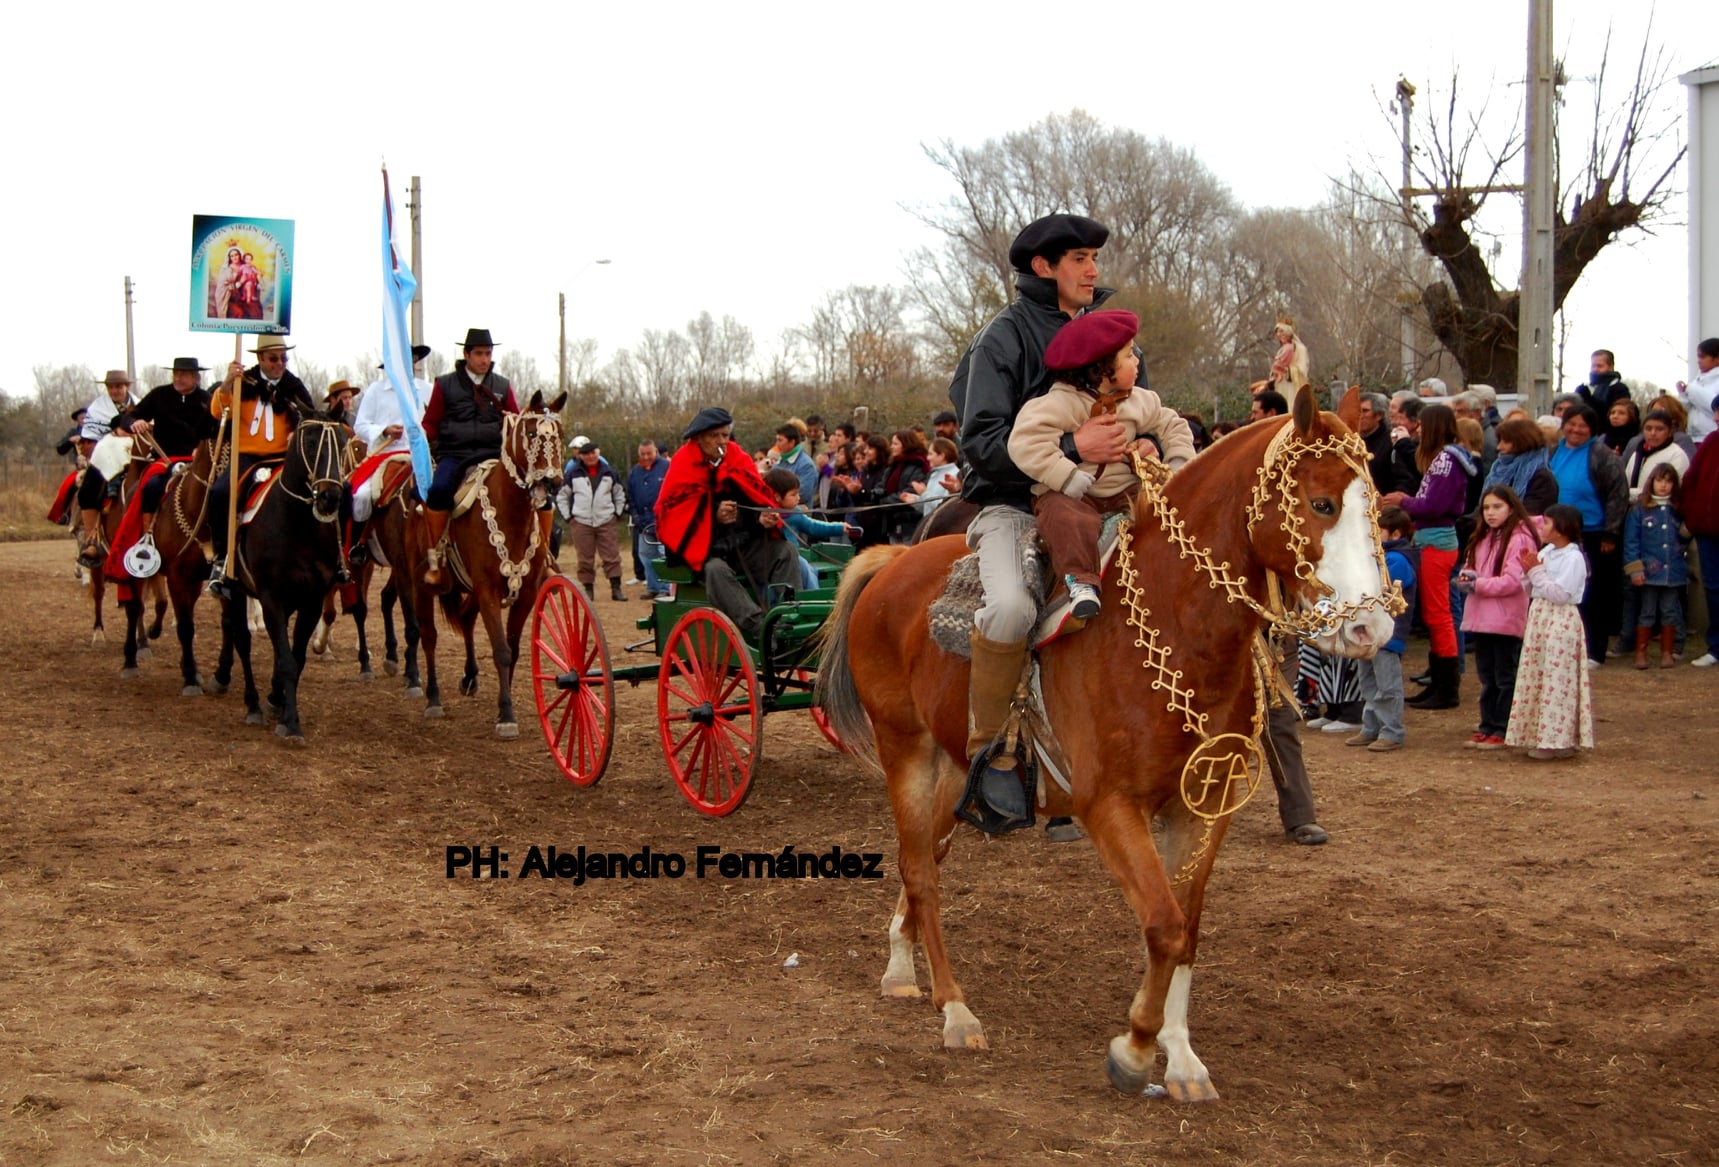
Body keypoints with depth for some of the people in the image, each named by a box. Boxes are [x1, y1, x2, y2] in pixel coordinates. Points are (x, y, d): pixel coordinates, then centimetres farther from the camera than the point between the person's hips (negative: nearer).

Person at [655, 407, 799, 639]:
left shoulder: (738, 459, 6)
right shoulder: (683, 467, -6)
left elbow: (759, 496, 10)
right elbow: (671, 517, -10)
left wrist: (766, 517, -15)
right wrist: (714, 516, -24)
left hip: (743, 544, 5)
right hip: (704, 549, -5)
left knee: (786, 550, -16)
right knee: (716, 569, -36)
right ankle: (759, 628, -47)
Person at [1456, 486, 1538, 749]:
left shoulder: (1520, 539, -11)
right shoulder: (1483, 538, 16)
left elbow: (1513, 581, -18)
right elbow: (1469, 566, 20)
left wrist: (1478, 585, -15)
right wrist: (1466, 577, -3)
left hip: (1507, 620, -8)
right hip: (1481, 617, 8)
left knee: (1505, 678, 0)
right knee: (1487, 678, 12)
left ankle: (1503, 731, 4)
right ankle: (1487, 727, 18)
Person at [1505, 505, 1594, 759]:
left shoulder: (1573, 558, -14)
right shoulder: (1546, 552, 11)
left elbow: (1560, 594, -22)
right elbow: (1530, 587, 14)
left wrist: (1536, 571, -16)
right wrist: (1528, 570, -5)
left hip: (1560, 623, -9)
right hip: (1539, 618, 9)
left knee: (1556, 681, -5)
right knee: (1536, 678, 11)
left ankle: (1557, 740, -1)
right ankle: (1544, 737, 18)